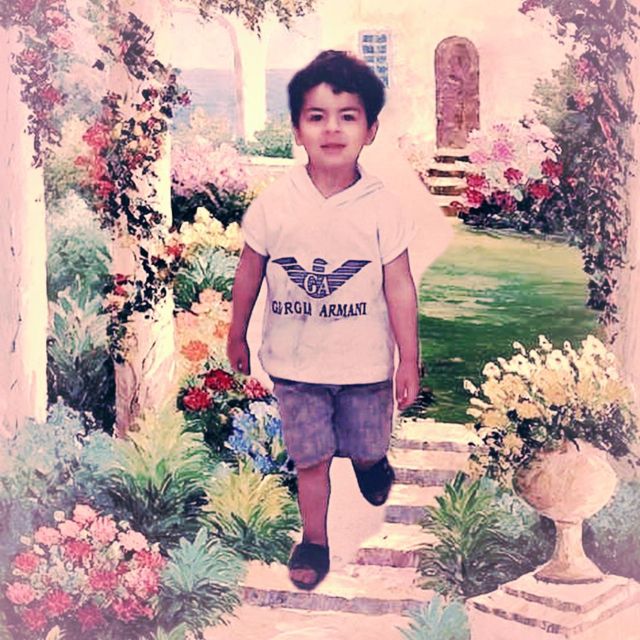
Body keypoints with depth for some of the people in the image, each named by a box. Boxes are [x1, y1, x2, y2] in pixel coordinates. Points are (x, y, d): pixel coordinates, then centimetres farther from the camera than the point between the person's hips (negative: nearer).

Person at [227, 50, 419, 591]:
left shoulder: (382, 207, -13)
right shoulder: (274, 203, -11)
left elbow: (399, 286, -7)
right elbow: (249, 272, 2)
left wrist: (409, 362, -3)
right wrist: (237, 336, 11)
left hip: (367, 362, 0)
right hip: (295, 361, 0)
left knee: (367, 447, 19)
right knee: (310, 458, 10)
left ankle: (370, 462, 55)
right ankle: (314, 539, 32)